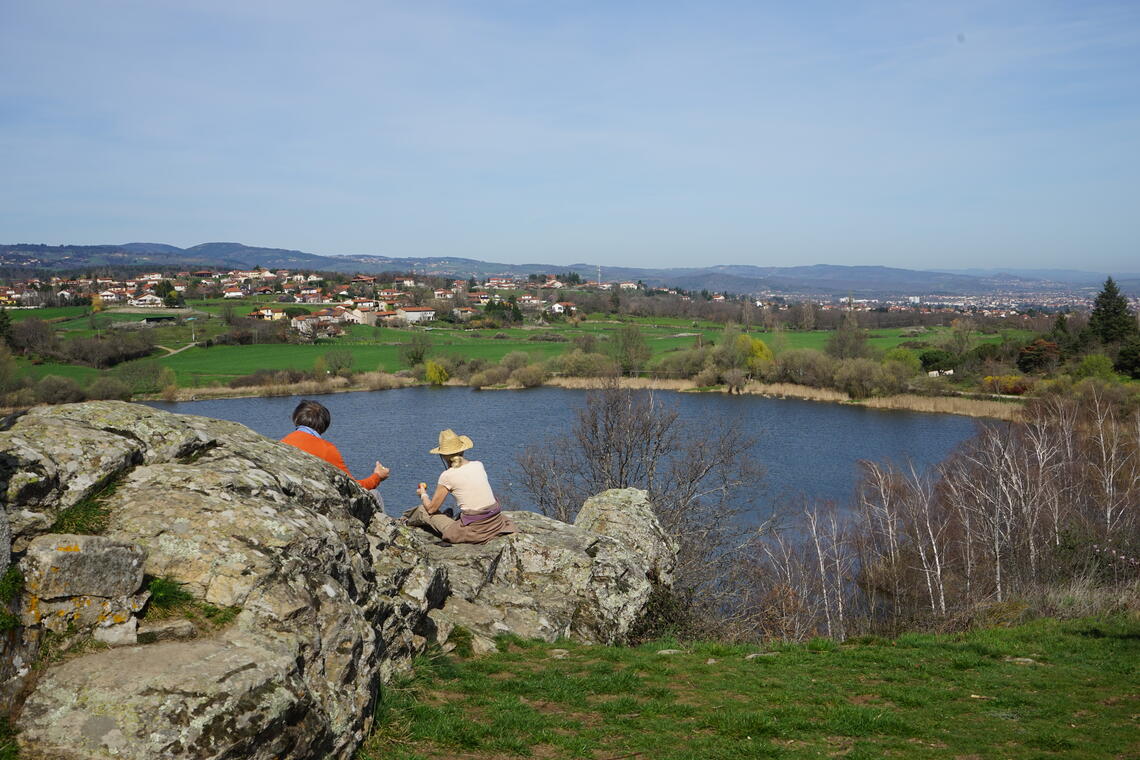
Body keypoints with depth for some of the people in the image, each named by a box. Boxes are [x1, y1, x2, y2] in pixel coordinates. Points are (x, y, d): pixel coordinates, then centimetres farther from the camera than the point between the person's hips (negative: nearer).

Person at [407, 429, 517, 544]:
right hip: (497, 524, 4)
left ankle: (410, 521, 48)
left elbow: (431, 508, 4)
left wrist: (423, 495, 25)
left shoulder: (447, 476, -7)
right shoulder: (479, 465, 7)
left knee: (423, 510, 15)